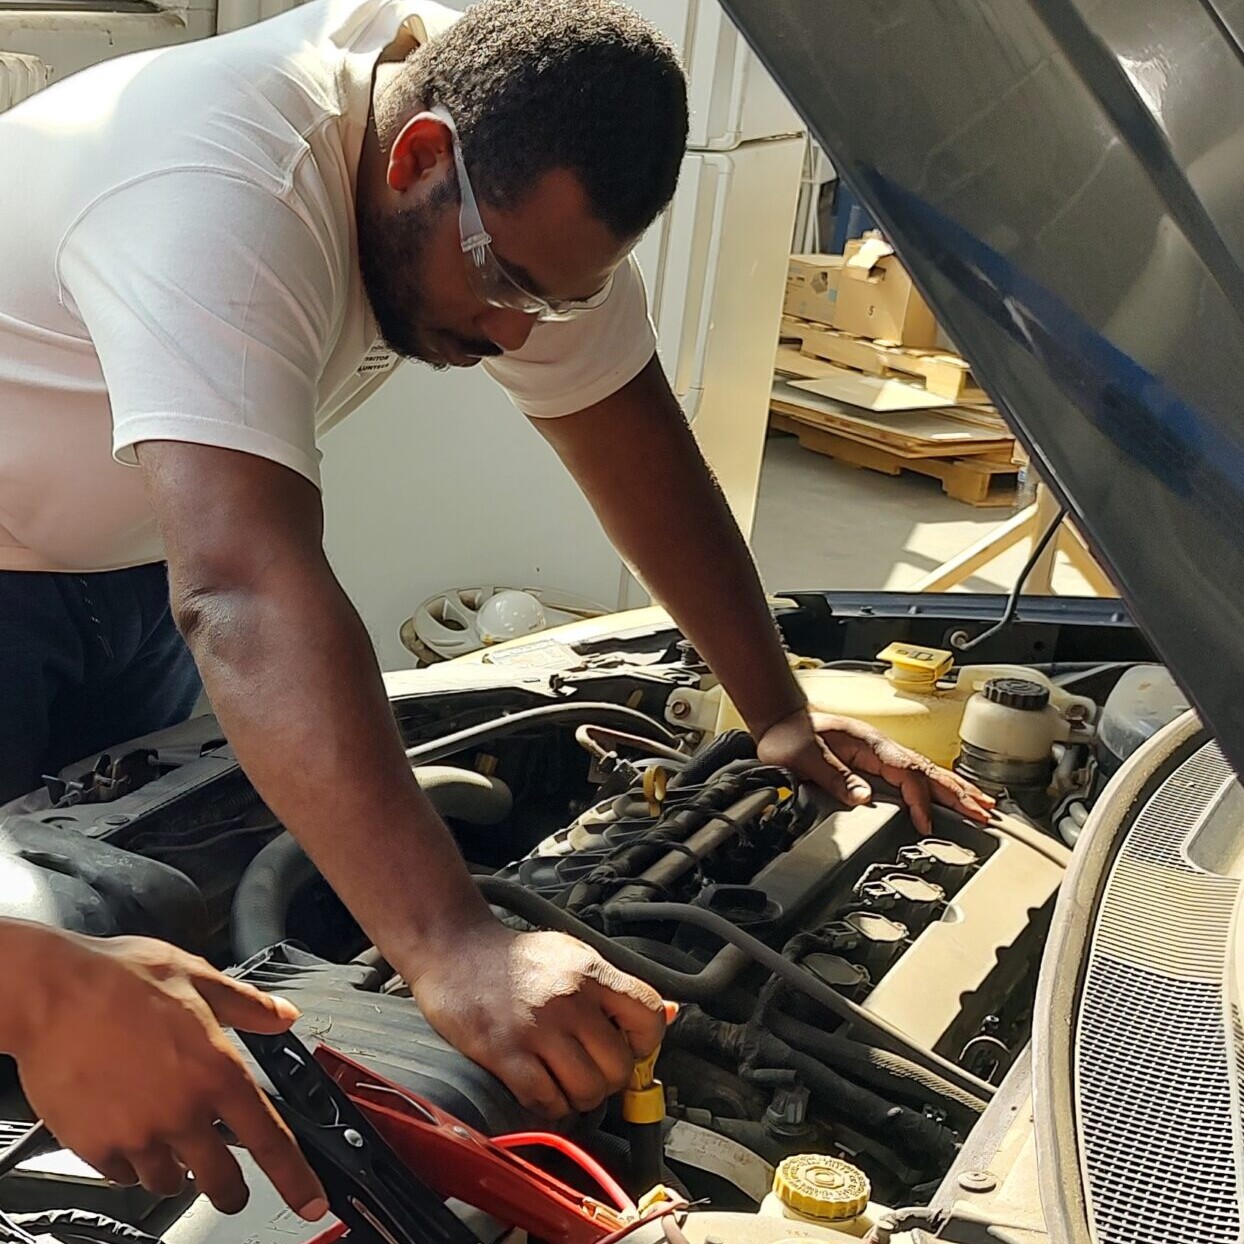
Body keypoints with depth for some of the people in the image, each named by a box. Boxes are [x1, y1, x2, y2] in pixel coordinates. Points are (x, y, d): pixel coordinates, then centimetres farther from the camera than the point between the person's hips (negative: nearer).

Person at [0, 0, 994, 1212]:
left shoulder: (526, 168, -15)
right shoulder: (227, 196, -40)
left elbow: (629, 431, -7)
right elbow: (247, 594, -52)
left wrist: (780, 714, -8)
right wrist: (457, 952, -59)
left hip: (130, 561, 7)